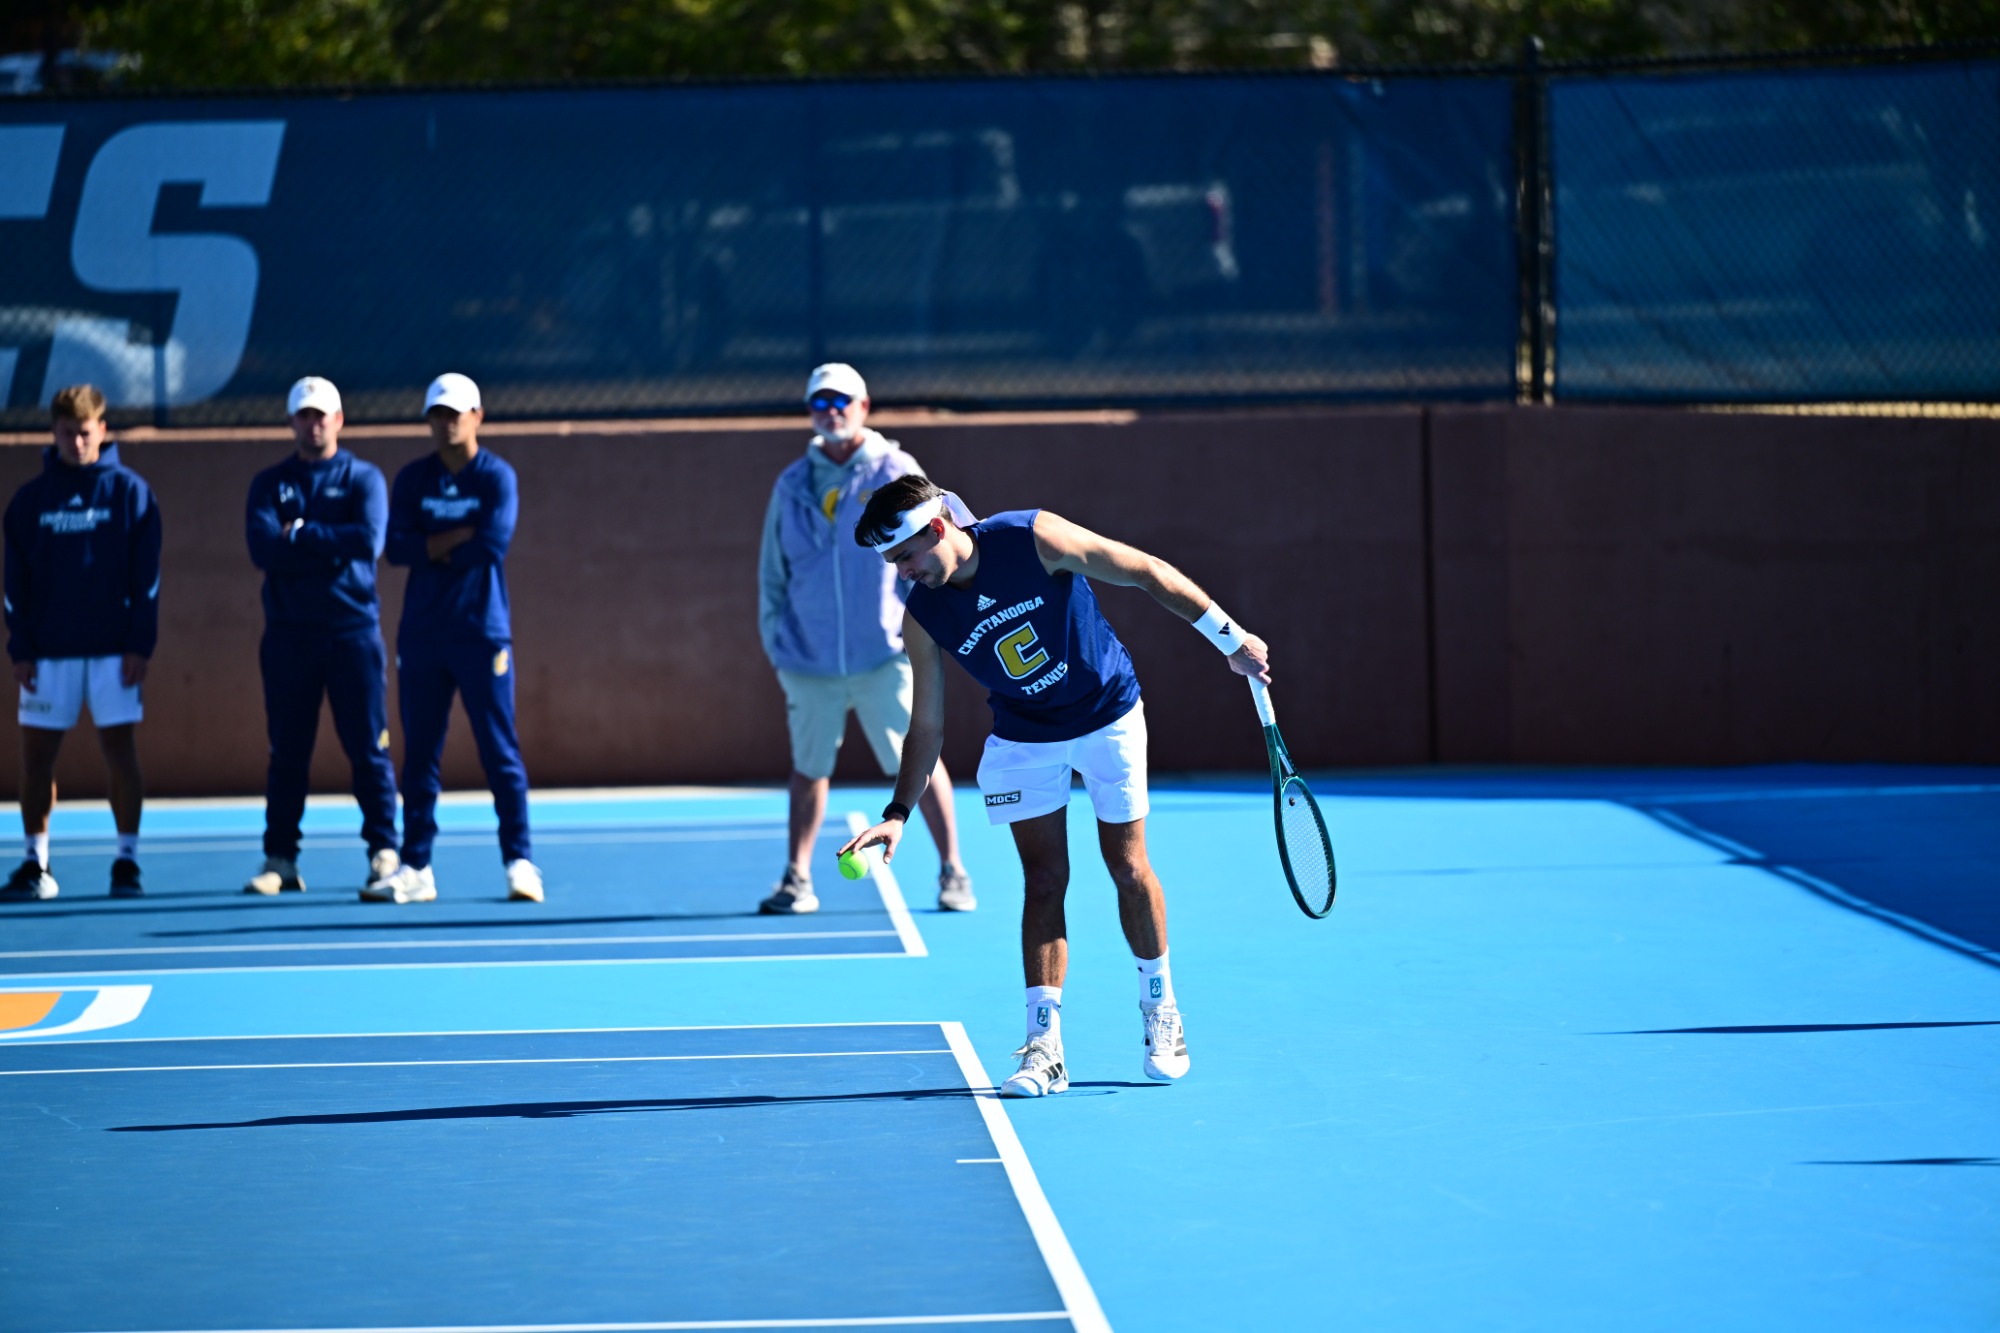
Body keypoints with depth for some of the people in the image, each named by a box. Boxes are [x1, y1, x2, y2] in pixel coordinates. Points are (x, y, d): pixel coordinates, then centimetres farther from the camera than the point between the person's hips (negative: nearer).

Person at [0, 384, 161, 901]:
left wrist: (140, 645, -7)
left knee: (120, 751, -3)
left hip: (113, 651, -2)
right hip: (49, 653, 2)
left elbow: (147, 575, 0)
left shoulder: (129, 491, 1)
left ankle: (127, 862, 4)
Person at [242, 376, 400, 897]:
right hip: (288, 634, 2)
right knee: (287, 752, 3)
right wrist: (331, 547, -13)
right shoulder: (269, 484, 10)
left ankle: (383, 852, 1)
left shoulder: (363, 478, 5)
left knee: (369, 746, -3)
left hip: (353, 629, -2)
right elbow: (262, 549, -8)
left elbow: (368, 540, -13)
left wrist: (300, 536, -10)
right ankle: (280, 859, 8)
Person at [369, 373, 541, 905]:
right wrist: (463, 535, -12)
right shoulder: (413, 480, 10)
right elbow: (398, 547, -4)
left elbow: (493, 544, -14)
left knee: (500, 751, -4)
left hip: (482, 634, -3)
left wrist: (435, 550, -5)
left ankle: (519, 862, 0)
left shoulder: (497, 477, 0)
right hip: (422, 635, 3)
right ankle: (415, 867, 7)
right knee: (419, 754, 4)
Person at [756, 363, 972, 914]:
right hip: (810, 661, 3)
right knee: (809, 766, 9)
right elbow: (772, 572, 15)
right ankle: (797, 878, 17)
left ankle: (952, 871, 4)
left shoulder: (896, 475, 1)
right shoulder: (792, 486, 10)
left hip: (883, 658, -3)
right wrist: (775, 641, 10)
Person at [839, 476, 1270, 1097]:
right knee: (1044, 882, -7)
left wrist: (1230, 637, -16)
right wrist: (898, 813, -13)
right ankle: (1045, 1045, -7)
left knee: (1129, 870, 3)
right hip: (1023, 739, 2)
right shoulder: (924, 617, -15)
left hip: (1108, 716, -2)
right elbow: (927, 726, -4)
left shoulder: (1034, 539, -25)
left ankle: (1160, 1010, 22)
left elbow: (1148, 572, -17)